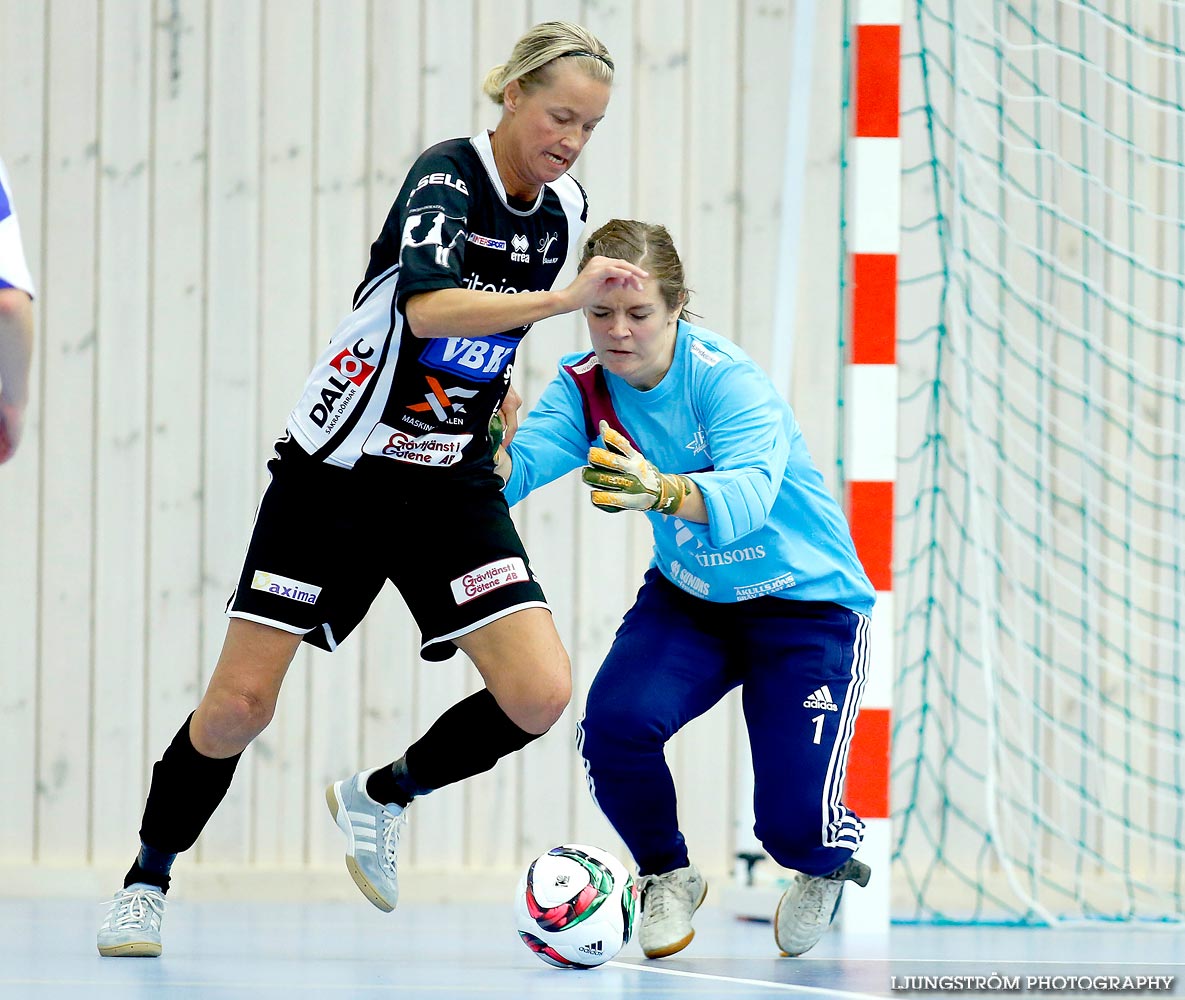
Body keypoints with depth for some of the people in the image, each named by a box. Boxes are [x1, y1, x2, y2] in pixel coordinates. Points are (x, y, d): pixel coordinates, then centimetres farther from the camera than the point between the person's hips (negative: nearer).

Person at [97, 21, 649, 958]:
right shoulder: (446, 176, -17)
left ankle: (379, 797, 14)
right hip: (335, 471, -5)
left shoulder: (563, 208, 3)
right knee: (238, 704, -5)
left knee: (540, 694, -13)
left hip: (451, 487, 5)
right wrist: (562, 298, -43)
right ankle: (147, 880, 19)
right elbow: (426, 308, -36)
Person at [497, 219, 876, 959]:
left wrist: (661, 492, -64)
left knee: (793, 823, -15)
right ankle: (669, 878, 8)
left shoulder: (728, 379, -28)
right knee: (614, 725, -24)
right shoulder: (585, 386, -12)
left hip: (809, 602, -4)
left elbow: (748, 496, -46)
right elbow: (520, 466, -27)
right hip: (689, 597, 4)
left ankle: (829, 860, 27)